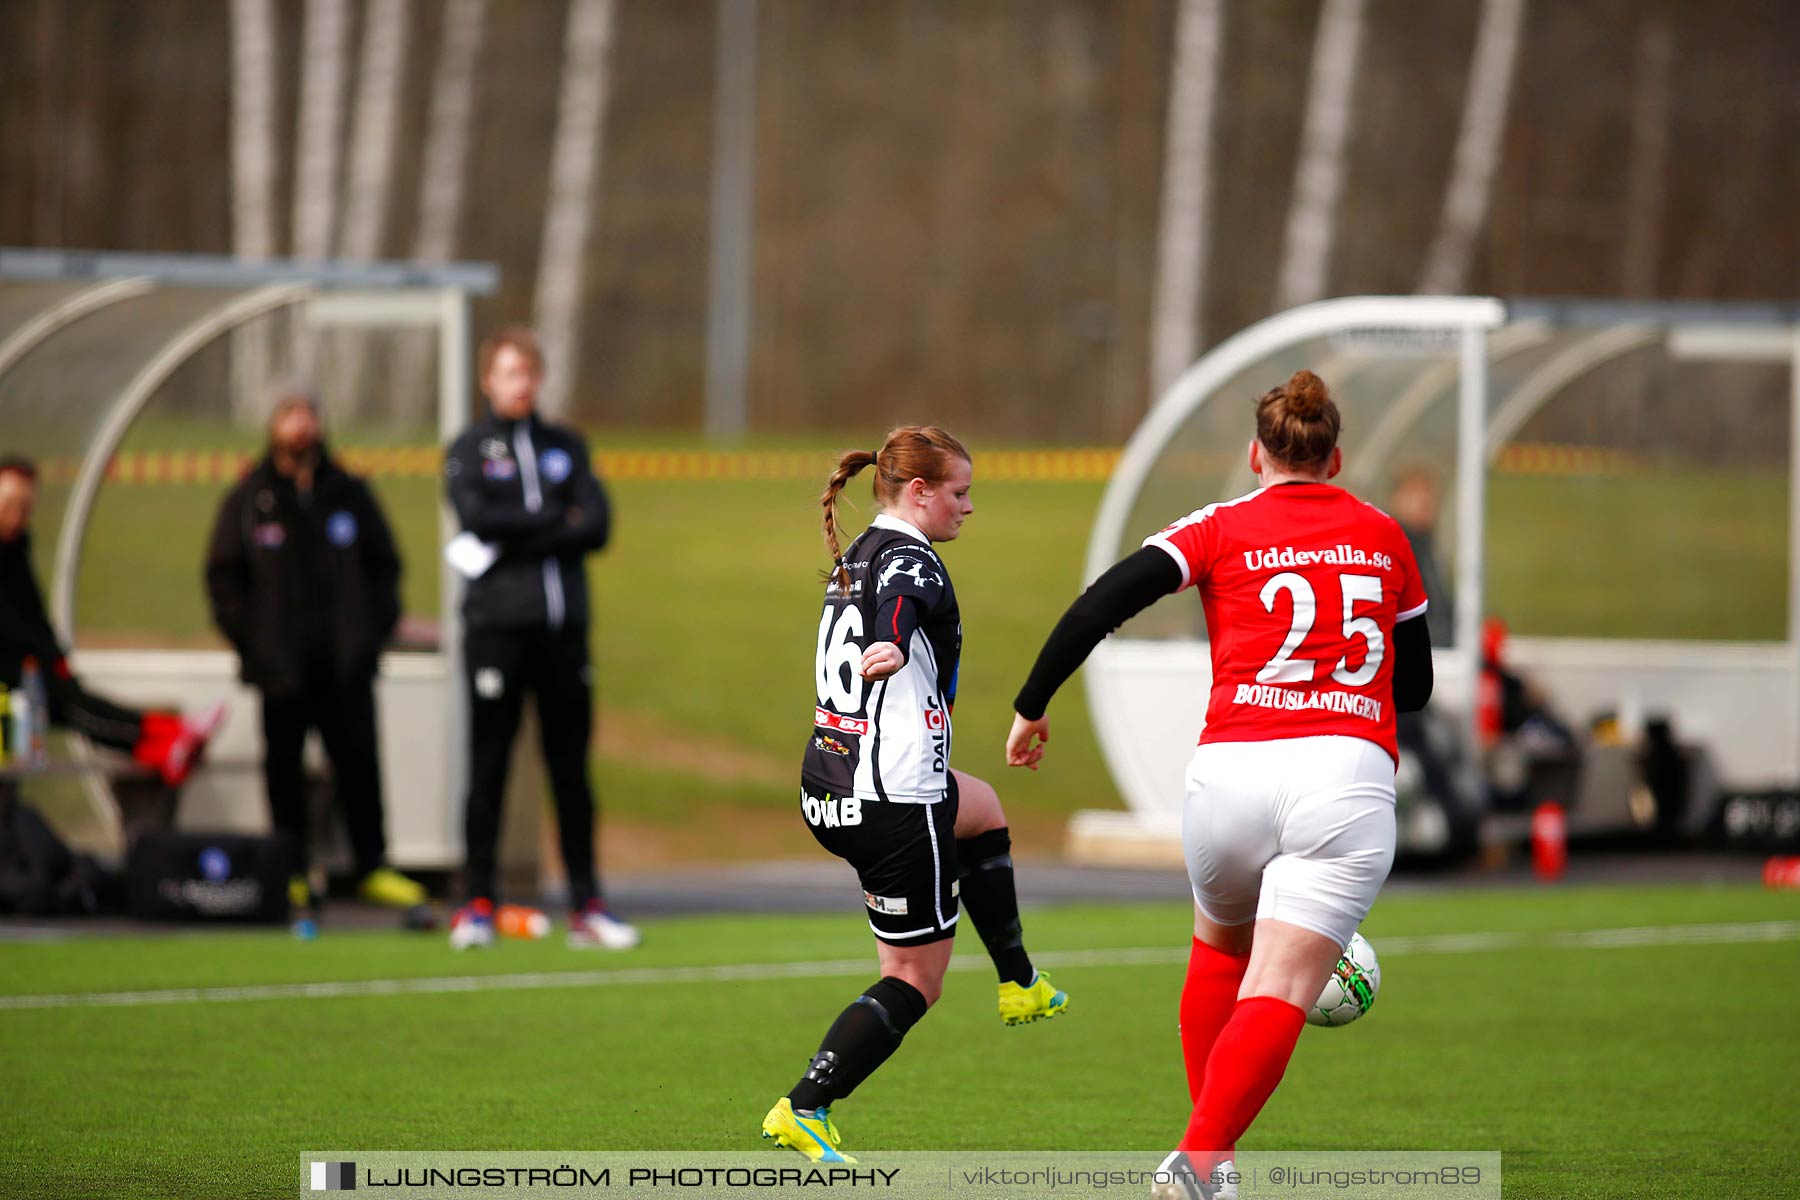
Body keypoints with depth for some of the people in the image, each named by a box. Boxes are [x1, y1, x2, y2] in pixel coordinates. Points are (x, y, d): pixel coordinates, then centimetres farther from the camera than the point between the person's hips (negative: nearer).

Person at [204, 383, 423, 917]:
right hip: (281, 664, -1)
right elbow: (223, 574, 6)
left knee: (358, 762, 1)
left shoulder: (349, 493, 11)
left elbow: (383, 564, 16)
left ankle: (373, 867, 8)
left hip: (346, 661, 2)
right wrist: (249, 640, -3)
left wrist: (376, 629, 5)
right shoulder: (249, 499, 5)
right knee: (284, 767, 1)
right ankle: (292, 874, 6)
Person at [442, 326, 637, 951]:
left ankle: (586, 905, 6)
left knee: (571, 769, 4)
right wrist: (556, 518, -4)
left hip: (564, 628, 3)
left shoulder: (566, 446, 15)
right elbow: (478, 518, -11)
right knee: (489, 765, -3)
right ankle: (476, 904, 1)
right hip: (497, 625, -3)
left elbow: (597, 524, 2)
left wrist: (514, 540, -8)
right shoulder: (469, 450, 7)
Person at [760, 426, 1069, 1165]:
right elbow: (899, 603, -38)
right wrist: (891, 648, -55)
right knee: (916, 976, 0)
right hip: (892, 805, -10)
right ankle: (805, 1110, -7)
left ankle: (1018, 985, 41)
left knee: (981, 810, 35)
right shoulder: (910, 563, -16)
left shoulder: (855, 559, 12)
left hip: (829, 790, 10)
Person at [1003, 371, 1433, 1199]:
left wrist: (1031, 708, 9)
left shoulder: (1222, 530, 10)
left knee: (1219, 947, 27)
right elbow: (1415, 687, 25)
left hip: (1232, 766, 1)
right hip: (1349, 776, 0)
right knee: (1277, 997, -8)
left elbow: (1100, 606, 0)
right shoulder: (1384, 538, 18)